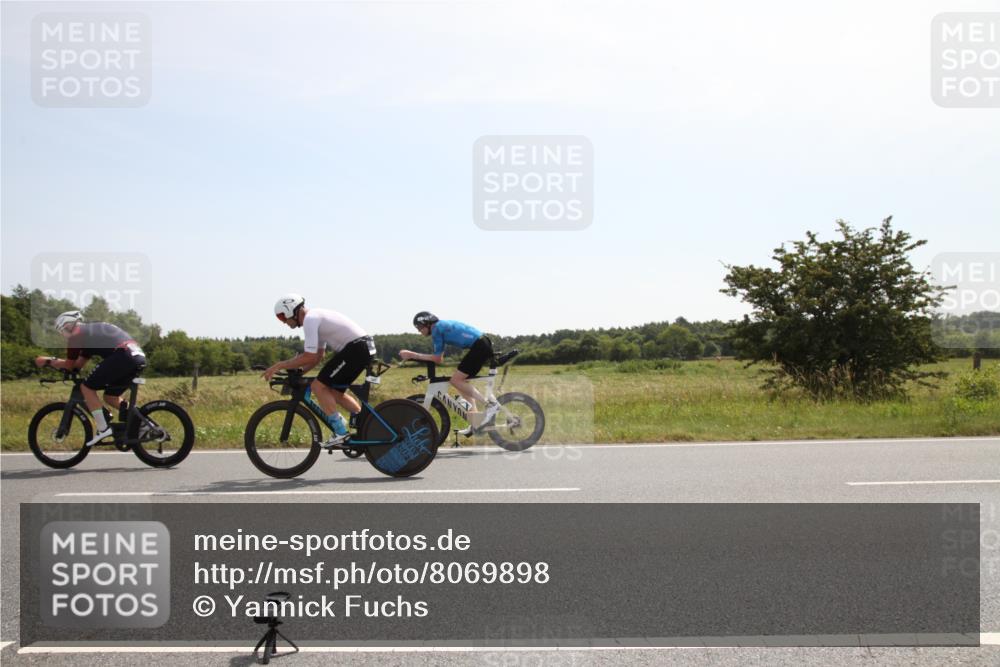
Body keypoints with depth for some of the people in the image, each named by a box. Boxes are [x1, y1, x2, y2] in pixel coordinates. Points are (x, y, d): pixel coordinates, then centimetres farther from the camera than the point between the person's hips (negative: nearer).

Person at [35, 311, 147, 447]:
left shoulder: (76, 335, 8)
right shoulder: (91, 331, 33)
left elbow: (69, 365, 17)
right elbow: (79, 364, 36)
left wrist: (48, 361, 31)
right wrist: (53, 360, 38)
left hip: (122, 356, -8)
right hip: (139, 356, 9)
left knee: (87, 387, 6)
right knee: (110, 397, 22)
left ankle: (103, 430, 2)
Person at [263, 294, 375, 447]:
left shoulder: (310, 320, -10)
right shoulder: (317, 317, 21)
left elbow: (309, 357, -15)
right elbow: (317, 356, 26)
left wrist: (279, 366, -7)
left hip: (356, 348, -10)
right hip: (366, 348, 10)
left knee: (318, 386, -6)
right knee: (334, 392, 18)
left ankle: (340, 433, -6)